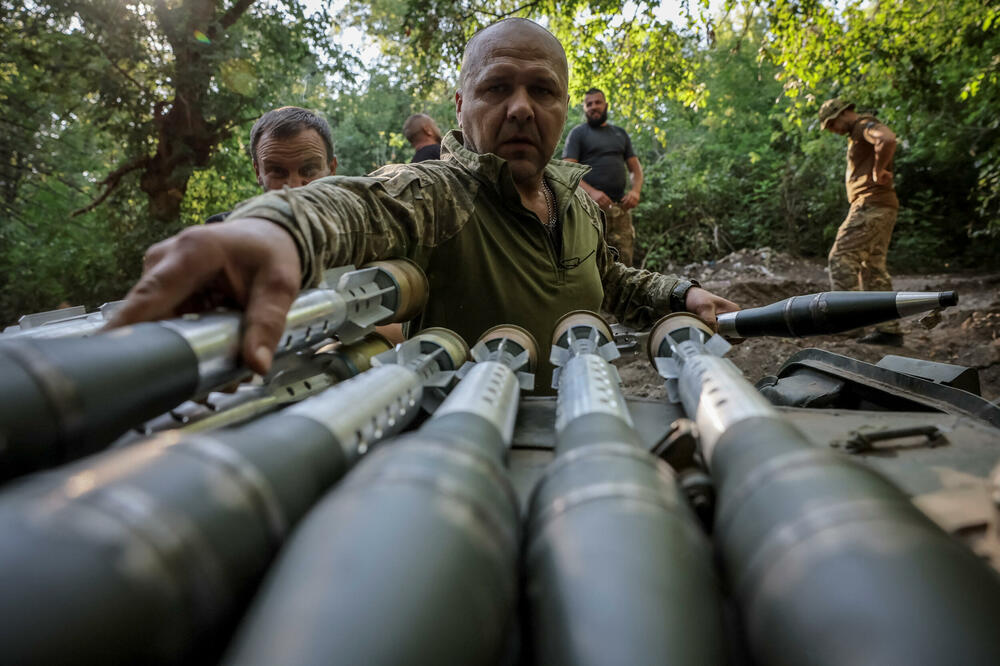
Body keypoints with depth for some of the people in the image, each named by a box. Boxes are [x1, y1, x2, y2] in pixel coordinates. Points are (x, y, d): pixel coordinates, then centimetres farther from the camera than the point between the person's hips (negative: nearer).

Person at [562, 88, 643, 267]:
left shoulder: (620, 134, 23)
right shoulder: (578, 133, 9)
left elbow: (635, 168, 21)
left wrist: (635, 190, -2)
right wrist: (592, 192, -21)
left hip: (620, 208, 5)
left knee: (624, 263, 0)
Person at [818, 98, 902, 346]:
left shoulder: (865, 124, -6)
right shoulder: (858, 135, 24)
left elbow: (888, 139, -29)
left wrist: (878, 171, -18)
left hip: (871, 205, -10)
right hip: (877, 207, 10)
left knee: (841, 256, -14)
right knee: (873, 266, 7)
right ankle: (889, 329, 7)